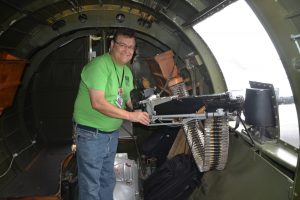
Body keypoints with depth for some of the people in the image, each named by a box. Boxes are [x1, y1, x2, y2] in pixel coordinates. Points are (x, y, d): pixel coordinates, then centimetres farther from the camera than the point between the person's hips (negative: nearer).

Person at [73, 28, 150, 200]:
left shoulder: (127, 71, 9)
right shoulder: (99, 65, -19)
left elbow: (128, 98, 18)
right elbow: (98, 103, -27)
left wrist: (141, 111, -2)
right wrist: (131, 116, -24)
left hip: (112, 133, 8)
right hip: (91, 134, -8)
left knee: (108, 180, 22)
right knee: (91, 185, 4)